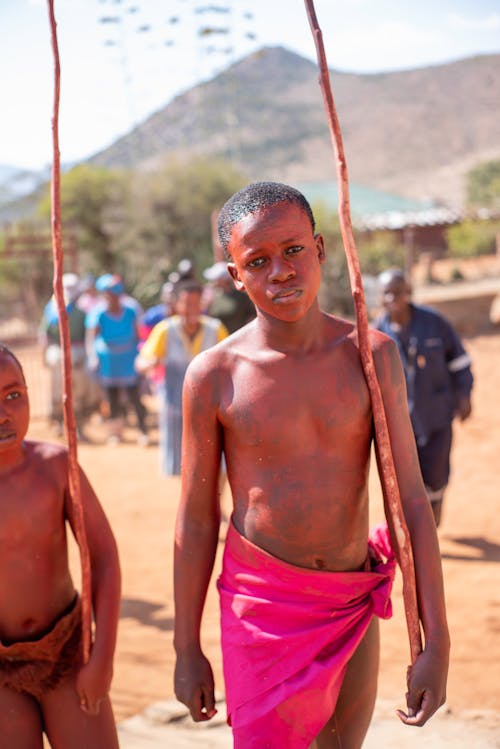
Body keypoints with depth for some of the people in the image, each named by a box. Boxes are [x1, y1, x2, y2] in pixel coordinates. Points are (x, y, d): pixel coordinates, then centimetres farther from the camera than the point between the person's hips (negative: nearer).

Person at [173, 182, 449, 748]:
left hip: (354, 604, 2)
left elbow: (411, 500, -6)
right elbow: (196, 521, -2)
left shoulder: (371, 354, -6)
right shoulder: (214, 375, -10)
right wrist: (187, 648, 2)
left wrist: (437, 641, -10)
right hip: (262, 604, -2)